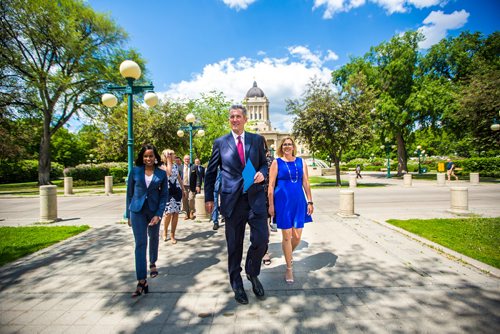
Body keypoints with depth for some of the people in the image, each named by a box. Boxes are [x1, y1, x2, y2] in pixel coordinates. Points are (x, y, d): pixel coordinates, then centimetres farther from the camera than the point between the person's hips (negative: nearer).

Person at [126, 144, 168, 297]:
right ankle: (141, 281, -4)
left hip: (154, 211, 1)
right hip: (137, 211, -1)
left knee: (154, 239, 19)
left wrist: (158, 214, -11)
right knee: (140, 243, -6)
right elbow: (129, 193, 4)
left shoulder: (161, 174, -2)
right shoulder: (135, 171, -2)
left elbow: (164, 195, -2)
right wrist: (128, 214, 5)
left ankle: (152, 263, 46)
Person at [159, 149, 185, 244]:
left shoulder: (175, 165, 11)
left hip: (177, 191, 5)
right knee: (168, 212, -11)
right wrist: (168, 160, -16)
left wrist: (183, 189, 19)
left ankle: (172, 235, 12)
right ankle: (164, 231, 15)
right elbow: (169, 172, -25)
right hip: (167, 191, -4)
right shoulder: (162, 166, -5)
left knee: (176, 213, 2)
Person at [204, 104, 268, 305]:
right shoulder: (220, 143, 6)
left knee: (261, 240, -5)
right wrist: (209, 198, 8)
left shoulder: (257, 140, 9)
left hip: (255, 197, 1)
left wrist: (262, 173, -7)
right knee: (234, 245, 9)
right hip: (232, 200, -1)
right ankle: (236, 284, 30)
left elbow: (264, 163, 17)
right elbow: (210, 172, 10)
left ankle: (252, 273, 27)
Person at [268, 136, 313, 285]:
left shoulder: (300, 162, 8)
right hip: (283, 202, -3)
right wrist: (271, 205, -7)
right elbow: (271, 185, -3)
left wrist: (310, 201, 3)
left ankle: (288, 254, 37)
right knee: (287, 236, 3)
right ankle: (289, 268, 19)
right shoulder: (276, 163, 0)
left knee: (297, 236, 5)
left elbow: (306, 183, 8)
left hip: (299, 202, 3)